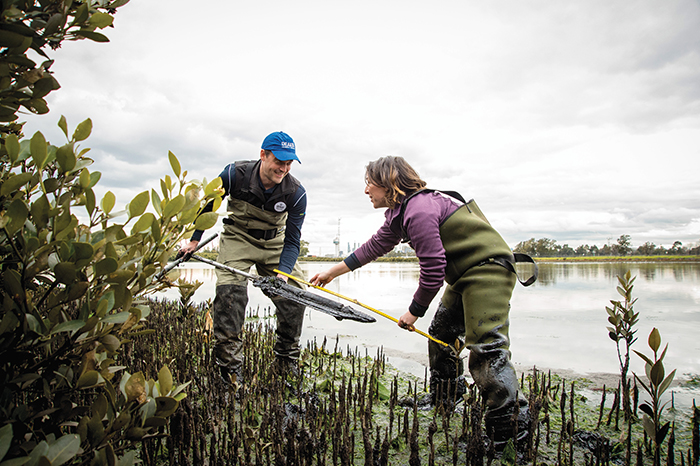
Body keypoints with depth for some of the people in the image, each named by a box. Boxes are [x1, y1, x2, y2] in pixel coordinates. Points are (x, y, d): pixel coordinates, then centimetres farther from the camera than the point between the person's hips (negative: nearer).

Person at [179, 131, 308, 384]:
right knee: (230, 292, -23)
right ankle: (230, 367, -10)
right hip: (238, 239, -2)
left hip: (275, 244, 2)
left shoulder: (296, 193, -19)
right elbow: (206, 204, -1)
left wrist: (283, 272, -31)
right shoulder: (235, 174, -20)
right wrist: (194, 240, 1)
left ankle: (287, 363, 13)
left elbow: (292, 240, -15)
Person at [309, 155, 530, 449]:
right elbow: (374, 247, 20)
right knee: (440, 333, 18)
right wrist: (331, 272, 23)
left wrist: (414, 311, -10)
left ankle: (513, 426, -8)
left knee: (486, 347, -16)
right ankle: (444, 401, 34)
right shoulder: (400, 212, 10)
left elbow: (433, 269, -24)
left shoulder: (418, 210, -23)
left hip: (488, 270, -11)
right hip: (464, 275, 11)